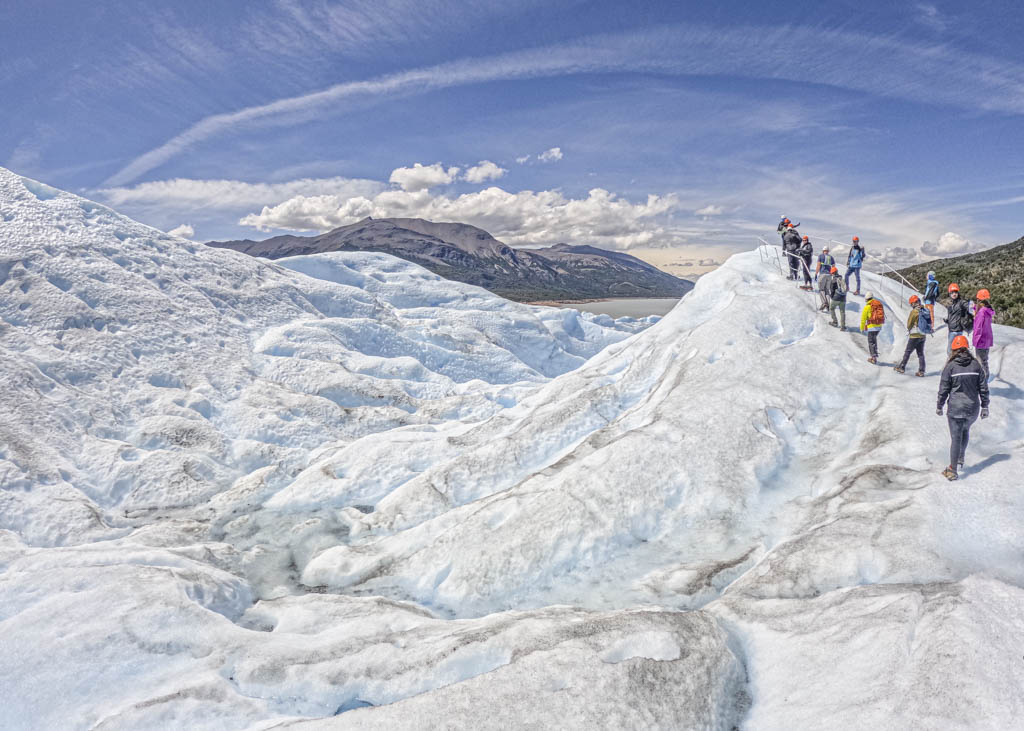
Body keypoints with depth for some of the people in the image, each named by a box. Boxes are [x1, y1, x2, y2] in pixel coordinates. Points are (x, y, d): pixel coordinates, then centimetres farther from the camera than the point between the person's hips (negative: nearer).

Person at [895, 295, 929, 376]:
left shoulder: (914, 311, -14)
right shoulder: (925, 311, 3)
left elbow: (909, 324, -7)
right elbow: (929, 323, 10)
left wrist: (909, 329, 13)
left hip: (914, 335, -6)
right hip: (923, 335, 6)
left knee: (907, 352, 4)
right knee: (921, 353, 10)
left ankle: (902, 367, 9)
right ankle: (921, 371, 8)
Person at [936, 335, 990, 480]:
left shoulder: (950, 366, -9)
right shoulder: (976, 365, 0)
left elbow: (943, 389, -5)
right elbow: (983, 388, 4)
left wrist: (939, 406, 6)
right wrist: (985, 407, 12)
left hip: (955, 409, -3)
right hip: (973, 408, 4)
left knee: (956, 438, -1)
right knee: (965, 431, 27)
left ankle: (953, 470, 1)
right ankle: (961, 459, 36)